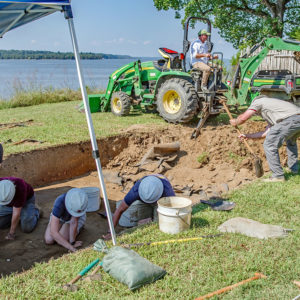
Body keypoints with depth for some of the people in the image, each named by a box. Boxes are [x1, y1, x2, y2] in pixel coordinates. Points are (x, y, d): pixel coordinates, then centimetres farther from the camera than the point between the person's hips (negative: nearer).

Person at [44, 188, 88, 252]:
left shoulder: (81, 198, -37)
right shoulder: (59, 203, -41)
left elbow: (74, 222, -33)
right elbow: (53, 232, -43)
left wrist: (72, 243, -33)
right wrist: (71, 248, -46)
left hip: (78, 218, 0)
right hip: (59, 217, 0)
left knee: (61, 240, -21)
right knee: (49, 240, -18)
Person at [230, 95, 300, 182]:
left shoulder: (258, 101, 16)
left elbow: (243, 118, 7)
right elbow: (266, 133, 34)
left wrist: (235, 122, 29)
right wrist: (247, 136, 43)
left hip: (290, 120, -9)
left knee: (269, 145, 4)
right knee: (291, 141, 37)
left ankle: (278, 175, 7)